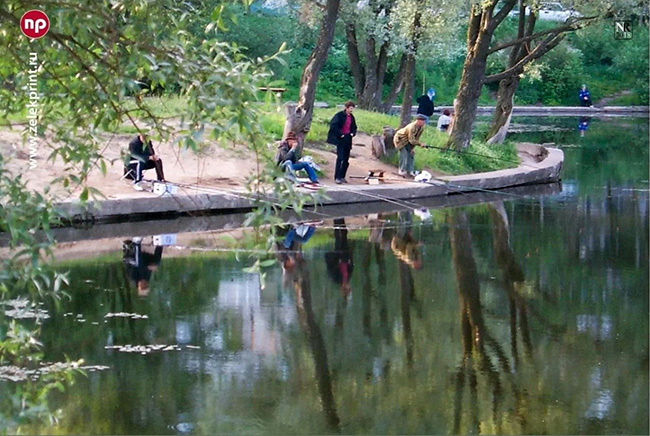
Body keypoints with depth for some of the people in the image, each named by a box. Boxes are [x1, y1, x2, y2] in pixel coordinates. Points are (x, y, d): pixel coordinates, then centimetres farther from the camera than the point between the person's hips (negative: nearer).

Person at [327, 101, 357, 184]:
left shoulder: (351, 117, 12)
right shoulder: (339, 115, -9)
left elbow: (354, 127, 25)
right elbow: (333, 125, -16)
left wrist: (353, 133, 4)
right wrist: (340, 134, -15)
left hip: (348, 139, 7)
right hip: (341, 139, -7)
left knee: (346, 159, 7)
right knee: (340, 158, -10)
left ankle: (342, 176, 16)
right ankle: (337, 177, -8)